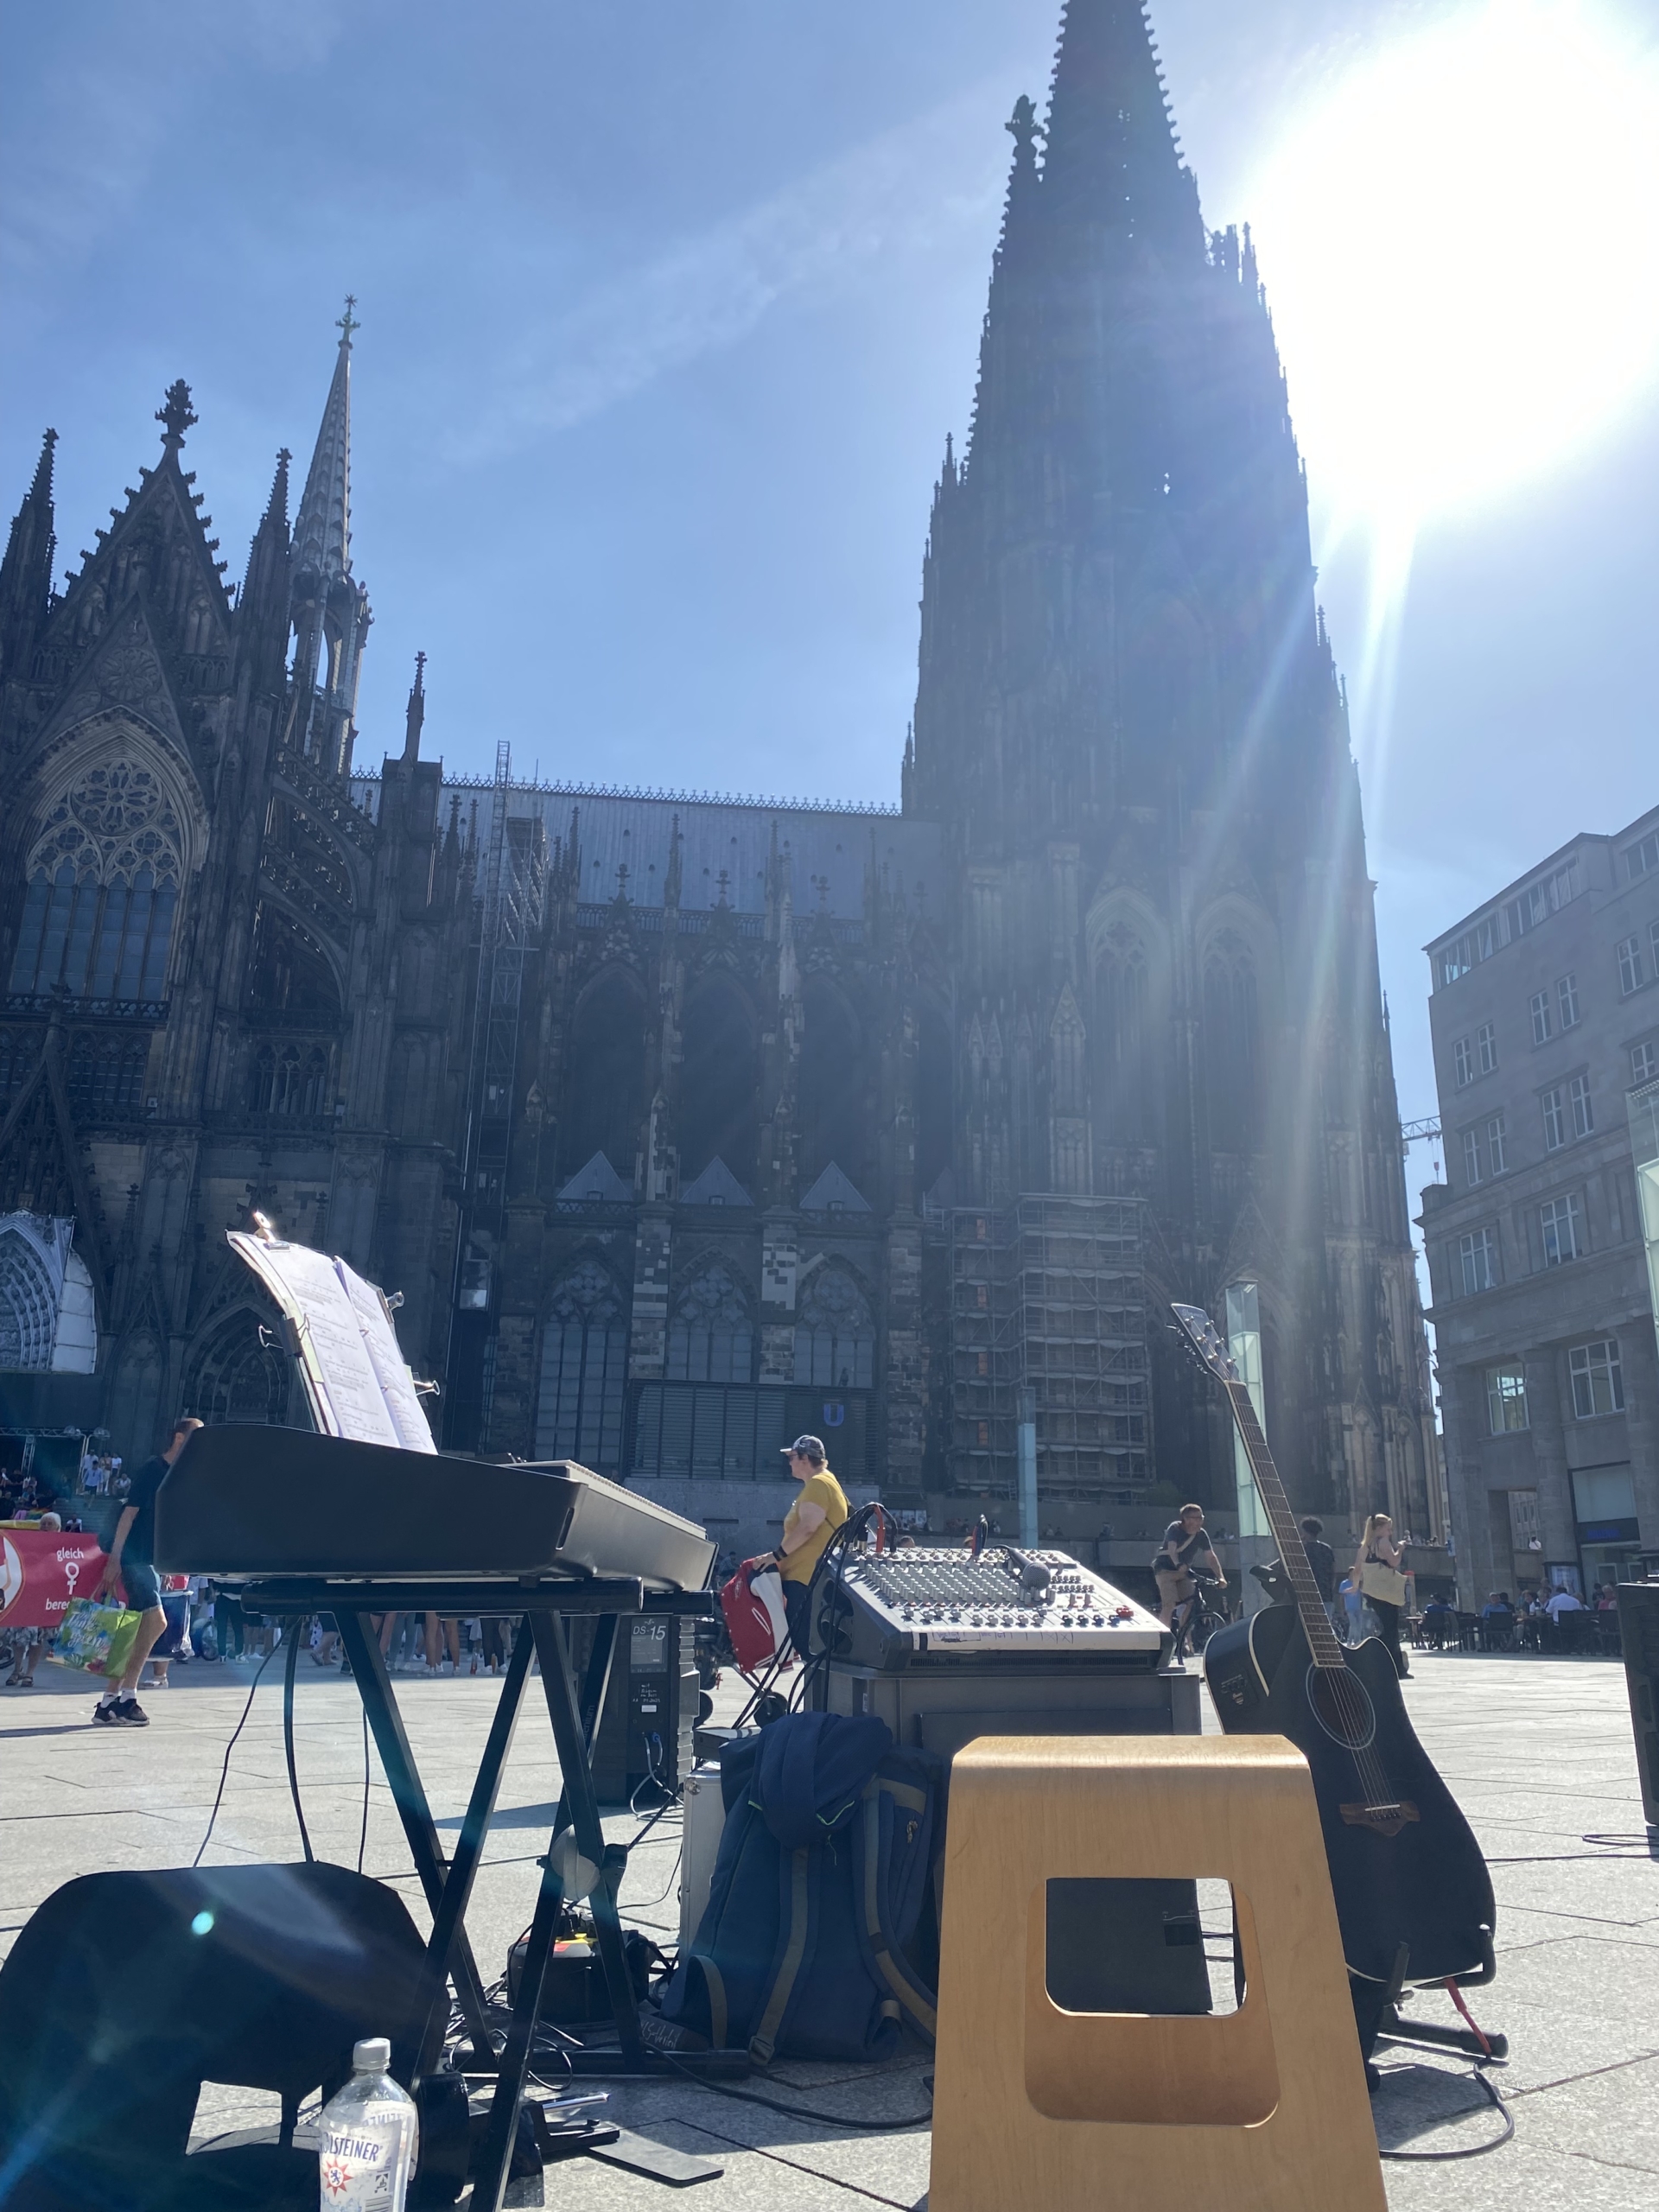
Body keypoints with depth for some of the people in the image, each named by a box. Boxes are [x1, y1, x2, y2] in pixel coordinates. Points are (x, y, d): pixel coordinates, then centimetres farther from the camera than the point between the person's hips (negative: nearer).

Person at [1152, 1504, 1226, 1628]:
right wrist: (1178, 1564, -54)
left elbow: (1211, 1556, -8)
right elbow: (1172, 1549, -34)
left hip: (1183, 1571, 5)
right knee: (1169, 1605, -19)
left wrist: (1220, 1577, -20)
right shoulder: (1175, 1528, -19)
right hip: (1166, 1570, -5)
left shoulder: (1201, 1534, -6)